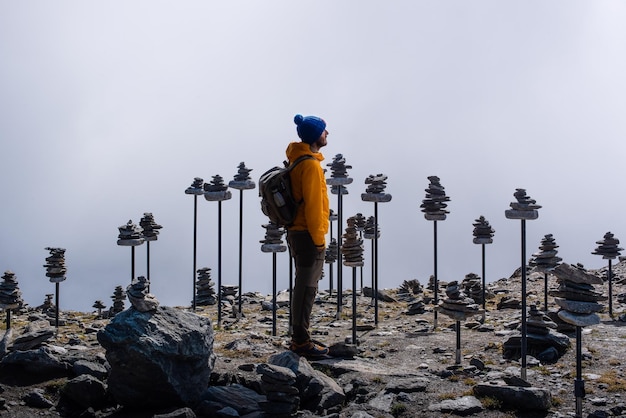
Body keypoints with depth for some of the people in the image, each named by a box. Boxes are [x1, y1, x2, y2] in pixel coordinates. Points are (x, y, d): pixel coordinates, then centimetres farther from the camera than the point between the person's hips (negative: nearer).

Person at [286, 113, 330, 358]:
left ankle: (299, 339, 21)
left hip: (296, 233, 10)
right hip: (308, 235, -10)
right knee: (307, 289, -5)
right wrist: (318, 238, -16)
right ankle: (302, 342, -2)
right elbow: (313, 204, -20)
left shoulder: (296, 160, 14)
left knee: (304, 287, 15)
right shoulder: (311, 164, -17)